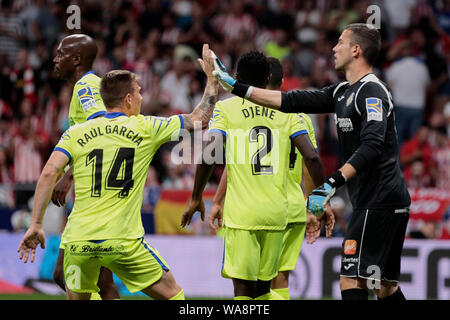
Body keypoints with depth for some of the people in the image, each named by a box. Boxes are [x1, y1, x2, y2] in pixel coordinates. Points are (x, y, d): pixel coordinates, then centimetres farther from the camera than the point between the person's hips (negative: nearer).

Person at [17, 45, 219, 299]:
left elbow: (49, 173, -3)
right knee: (172, 294, 11)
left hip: (78, 240, 3)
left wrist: (36, 224, -1)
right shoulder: (145, 128, 4)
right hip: (123, 241, -3)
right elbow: (199, 119, 11)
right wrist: (212, 78, 25)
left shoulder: (76, 133, 9)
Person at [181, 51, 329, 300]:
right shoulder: (287, 111, 8)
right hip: (277, 213, 3)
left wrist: (196, 198, -1)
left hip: (241, 213, -3)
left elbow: (211, 153, -11)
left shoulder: (225, 109, 2)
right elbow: (311, 157, -1)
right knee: (263, 287, 15)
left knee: (242, 288, -5)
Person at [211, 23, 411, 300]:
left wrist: (333, 182, -32)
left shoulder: (372, 91, -13)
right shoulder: (343, 92, 17)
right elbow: (291, 101, 18)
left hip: (379, 202, -10)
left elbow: (371, 145, -25)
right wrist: (236, 87, 18)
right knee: (386, 288, 11)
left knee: (352, 283, -14)